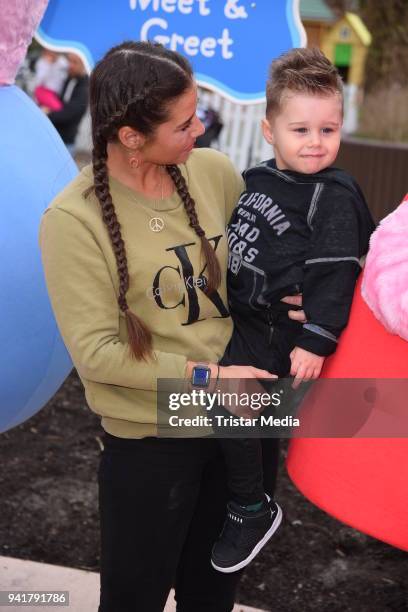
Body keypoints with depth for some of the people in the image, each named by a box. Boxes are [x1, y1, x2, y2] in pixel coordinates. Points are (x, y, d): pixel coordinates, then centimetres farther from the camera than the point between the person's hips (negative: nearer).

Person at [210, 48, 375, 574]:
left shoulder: (335, 197, -14)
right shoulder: (255, 180, 8)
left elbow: (334, 274, -18)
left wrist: (315, 341, -22)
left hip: (276, 332, -8)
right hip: (236, 315, 8)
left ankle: (252, 511, 6)